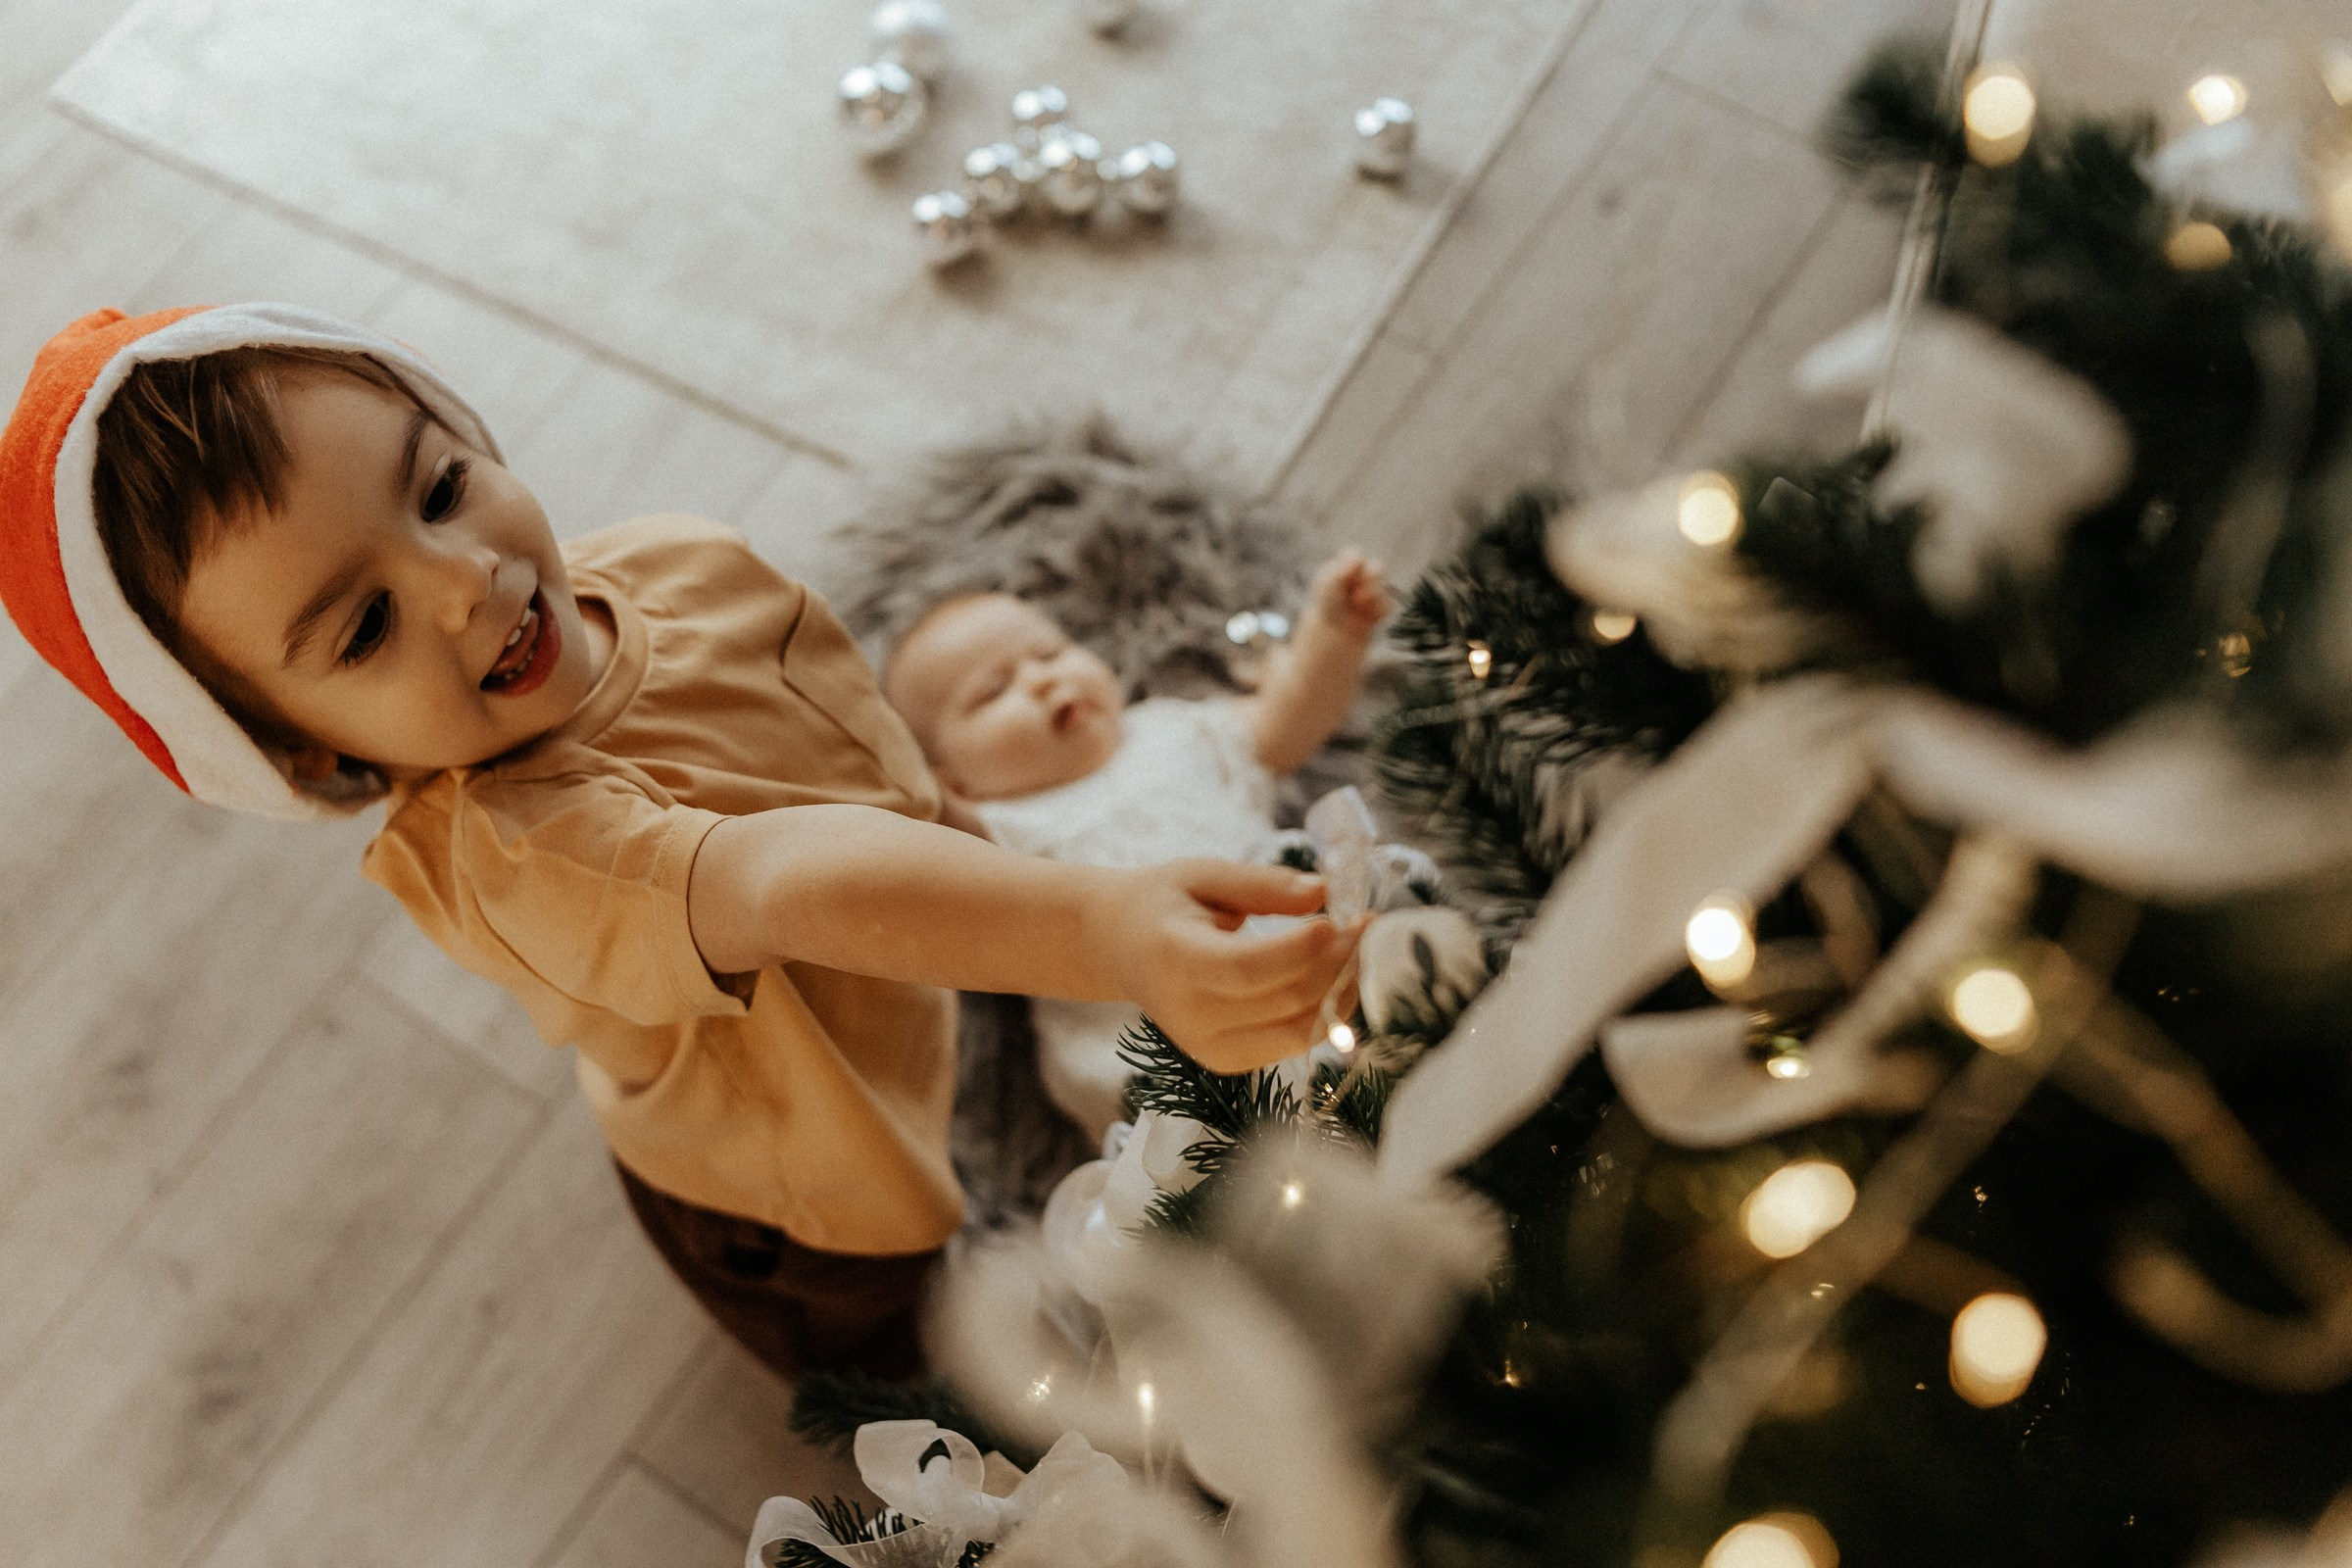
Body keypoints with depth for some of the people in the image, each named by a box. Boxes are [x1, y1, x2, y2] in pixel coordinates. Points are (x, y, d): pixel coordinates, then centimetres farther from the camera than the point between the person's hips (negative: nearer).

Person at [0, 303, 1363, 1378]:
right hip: (816, 1226, -6)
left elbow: (846, 687, 2)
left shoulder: (677, 561, -21)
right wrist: (1100, 926, -80)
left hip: (943, 1012, 6)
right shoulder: (503, 857, -45)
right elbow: (792, 884, -65)